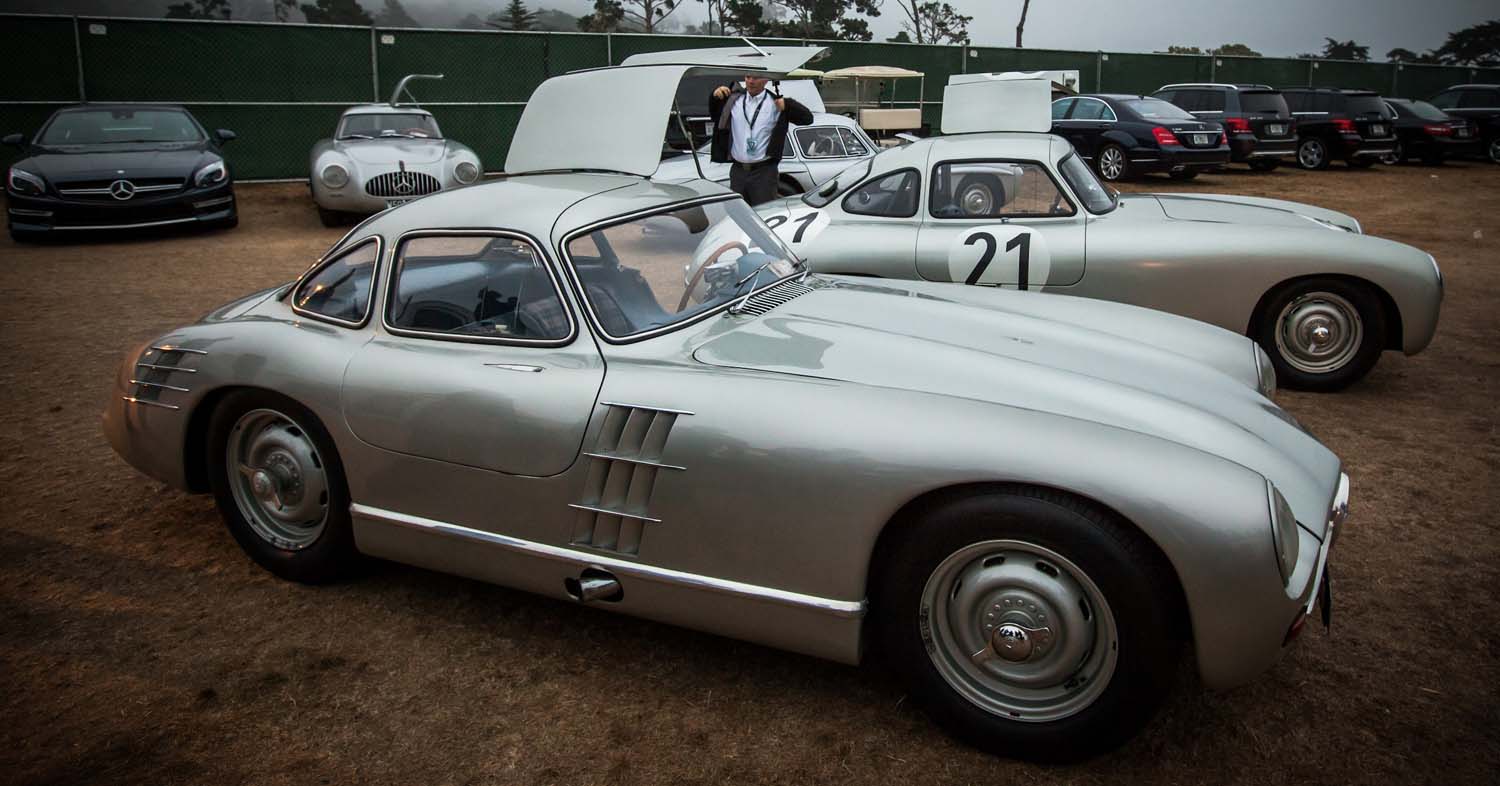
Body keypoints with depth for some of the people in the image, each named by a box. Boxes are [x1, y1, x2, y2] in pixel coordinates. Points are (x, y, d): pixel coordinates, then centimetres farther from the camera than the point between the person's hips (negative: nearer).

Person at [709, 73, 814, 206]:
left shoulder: (775, 103, -3)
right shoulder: (734, 100, 8)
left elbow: (807, 118, -5)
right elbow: (714, 114, 23)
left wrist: (787, 105, -21)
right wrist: (715, 96, 5)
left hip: (764, 171, -4)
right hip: (737, 170, 4)